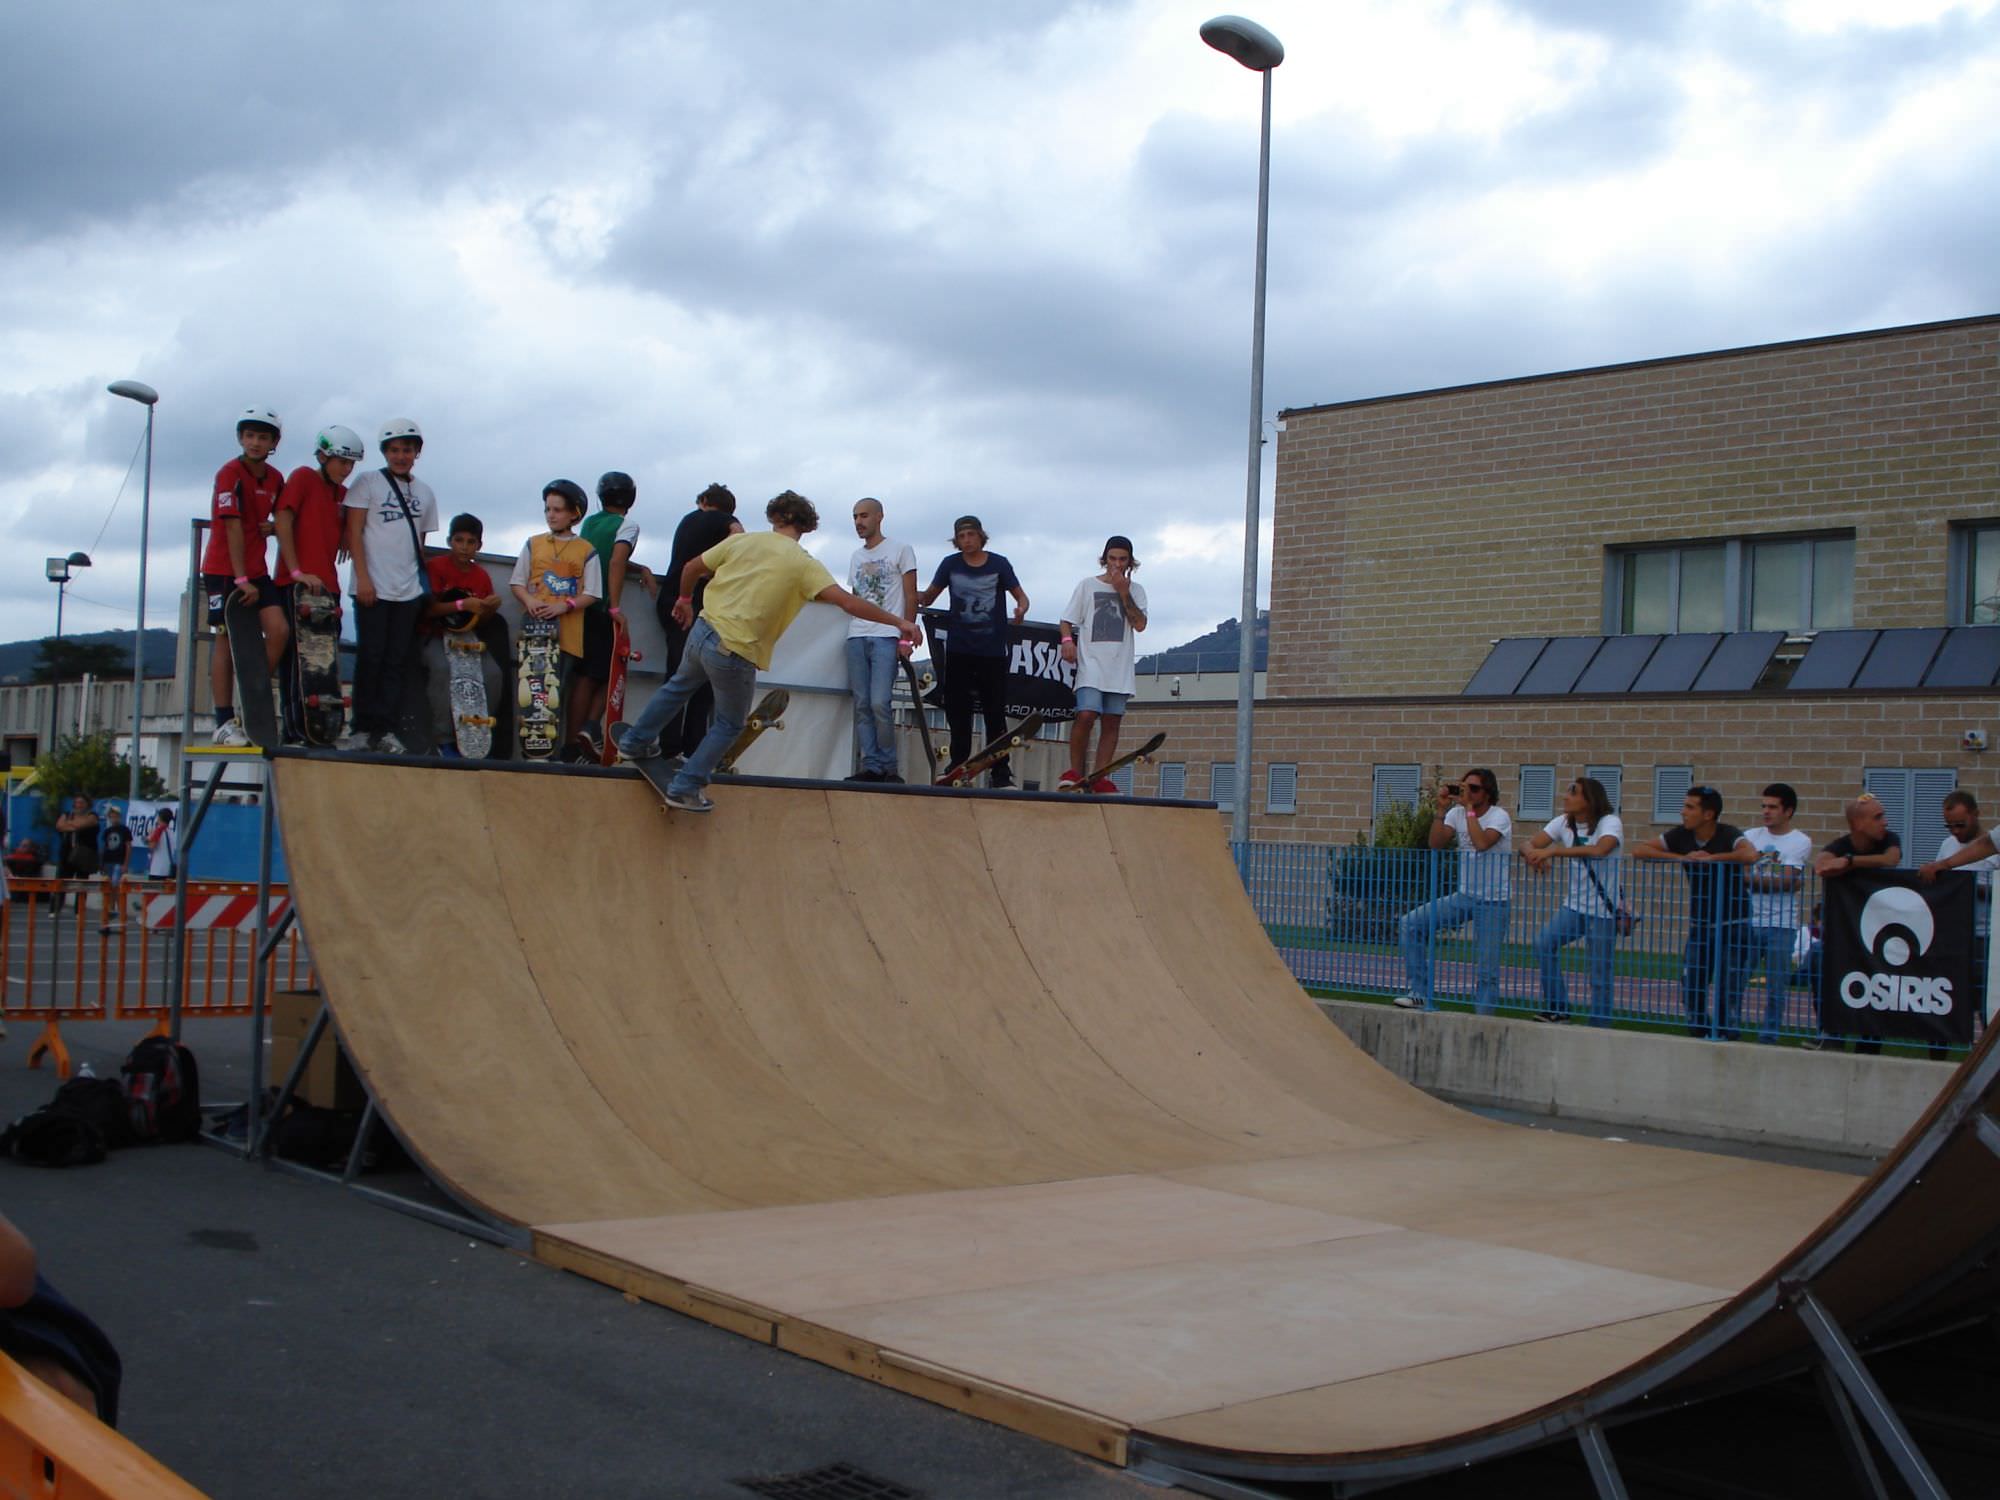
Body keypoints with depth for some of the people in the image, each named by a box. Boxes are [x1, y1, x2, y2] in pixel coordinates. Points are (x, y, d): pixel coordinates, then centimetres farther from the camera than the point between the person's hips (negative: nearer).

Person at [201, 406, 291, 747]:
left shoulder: (275, 478, 6)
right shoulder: (230, 474, -11)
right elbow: (233, 528, -17)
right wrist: (241, 580, -21)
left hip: (257, 569, 5)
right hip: (224, 568, -5)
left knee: (279, 630, -12)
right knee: (227, 639, -4)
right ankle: (224, 723, 1)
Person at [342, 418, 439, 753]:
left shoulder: (425, 493, 15)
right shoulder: (368, 482, 3)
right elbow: (354, 531, -2)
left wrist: (423, 581, 11)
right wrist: (363, 577, -11)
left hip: (408, 591, 4)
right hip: (373, 588, -4)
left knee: (398, 661, 1)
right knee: (370, 657, -4)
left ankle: (385, 729, 4)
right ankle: (363, 729, 0)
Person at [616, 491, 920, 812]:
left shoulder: (742, 541, 3)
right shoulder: (803, 563, -10)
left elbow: (692, 568, 13)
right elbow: (847, 601, -18)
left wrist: (685, 599, 33)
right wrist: (898, 622, -14)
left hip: (702, 632, 5)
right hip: (736, 653, -5)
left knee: (679, 686, 34)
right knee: (730, 724, 18)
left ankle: (636, 741, 48)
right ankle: (685, 788, 16)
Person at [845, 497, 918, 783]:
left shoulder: (901, 550, 5)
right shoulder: (856, 557, 21)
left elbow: (911, 597, 1)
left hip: (886, 636, -6)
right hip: (856, 637, 6)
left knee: (880, 703, -14)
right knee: (862, 705, 0)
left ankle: (889, 767, -3)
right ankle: (871, 766, 1)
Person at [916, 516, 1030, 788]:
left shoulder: (999, 564, 0)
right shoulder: (950, 564, 4)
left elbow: (1020, 595, 5)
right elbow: (929, 596, 10)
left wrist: (1021, 609, -17)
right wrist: (920, 599, -13)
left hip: (992, 650, -2)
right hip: (959, 650, 2)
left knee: (995, 713, -1)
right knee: (957, 712, 4)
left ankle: (1000, 773, 3)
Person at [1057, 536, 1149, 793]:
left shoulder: (1135, 591, 13)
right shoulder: (1087, 586, 8)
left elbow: (1140, 624, -1)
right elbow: (1066, 620, 8)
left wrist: (1123, 593, -5)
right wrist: (1067, 640, -11)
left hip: (1120, 668, 3)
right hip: (1091, 664, -3)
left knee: (1111, 723, 0)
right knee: (1086, 715, -19)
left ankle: (1099, 778, 4)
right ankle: (1075, 771, -6)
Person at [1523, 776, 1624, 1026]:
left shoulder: (1610, 822, -14)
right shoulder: (1564, 823, 4)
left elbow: (1599, 850, -35)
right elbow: (1528, 845, -2)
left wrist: (1553, 851, -36)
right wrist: (1534, 855, -27)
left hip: (1604, 911, -5)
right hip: (1573, 905, 5)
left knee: (1600, 975, -2)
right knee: (1543, 944, -17)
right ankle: (1557, 1007, -4)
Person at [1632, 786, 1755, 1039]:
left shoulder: (1728, 835, -17)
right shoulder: (1681, 835, -4)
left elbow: (1750, 855, -38)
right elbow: (1639, 851, -8)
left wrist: (1710, 857, -26)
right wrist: (1682, 857, -18)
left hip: (1732, 925, -5)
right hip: (1699, 925, 5)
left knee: (1728, 991, -5)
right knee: (1691, 990, 4)